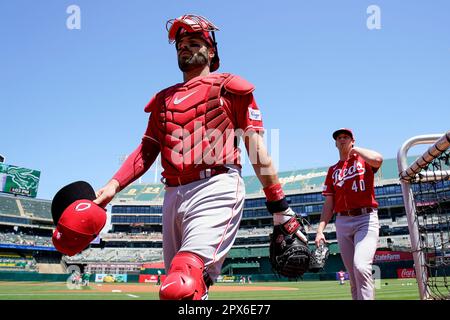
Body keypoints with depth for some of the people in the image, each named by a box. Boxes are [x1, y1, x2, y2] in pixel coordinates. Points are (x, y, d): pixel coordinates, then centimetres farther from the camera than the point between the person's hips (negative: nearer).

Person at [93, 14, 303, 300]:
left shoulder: (228, 88, 9)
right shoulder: (164, 99, 24)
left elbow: (256, 148, 3)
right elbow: (146, 150, 16)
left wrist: (280, 208, -3)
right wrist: (113, 186, -1)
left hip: (215, 190, -6)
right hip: (173, 196, 6)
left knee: (181, 289, -25)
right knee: (177, 285, 10)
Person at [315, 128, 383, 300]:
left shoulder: (363, 160, 8)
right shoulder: (333, 170, 19)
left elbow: (378, 159, -20)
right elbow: (329, 204, 14)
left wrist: (356, 150, -2)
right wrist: (320, 229, 3)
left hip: (366, 219, -4)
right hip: (342, 223, 5)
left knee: (361, 266, -25)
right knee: (353, 275, 5)